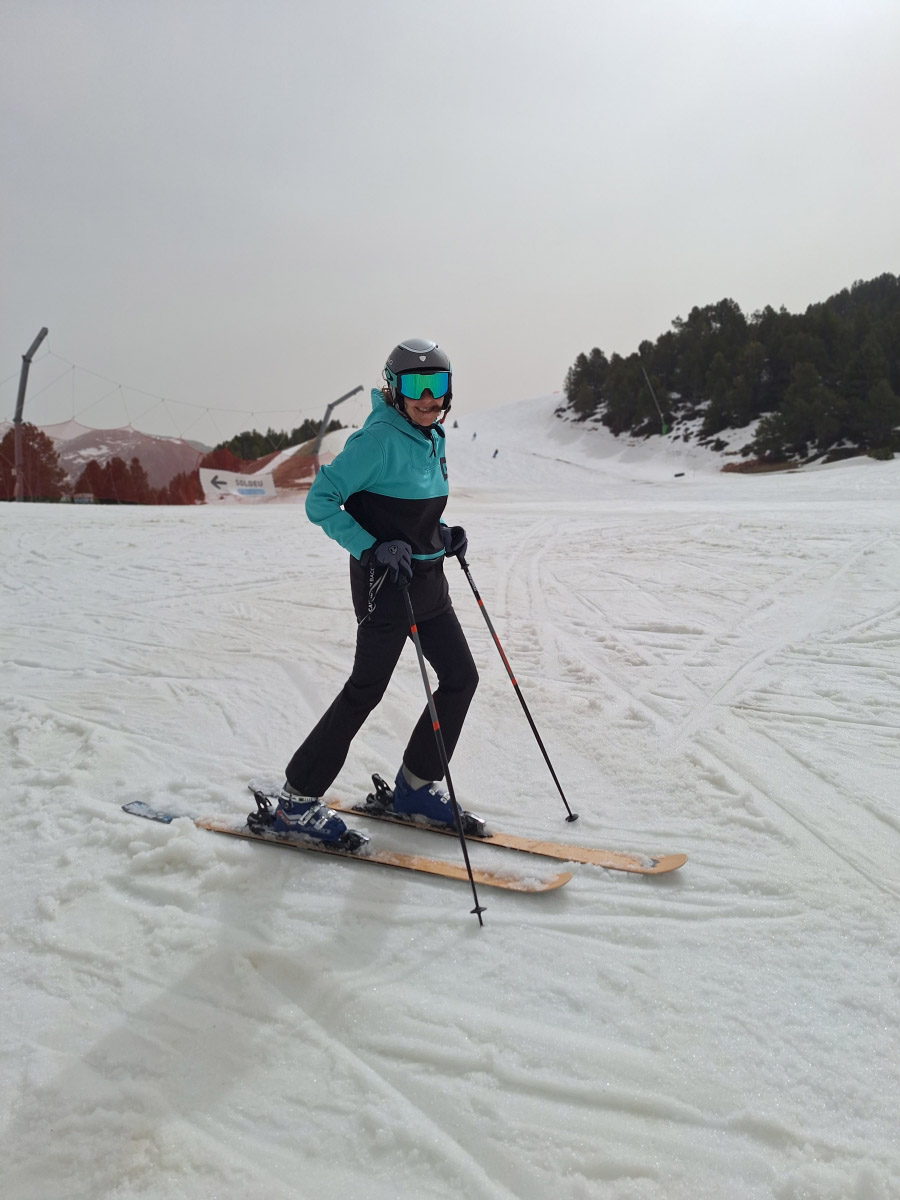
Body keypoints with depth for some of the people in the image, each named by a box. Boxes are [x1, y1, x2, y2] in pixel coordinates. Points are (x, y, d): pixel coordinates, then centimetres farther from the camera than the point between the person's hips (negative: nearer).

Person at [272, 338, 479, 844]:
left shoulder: (432, 440, 10)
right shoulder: (381, 439, -16)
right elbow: (321, 502, -18)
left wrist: (443, 535, 6)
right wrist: (371, 548, -24)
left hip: (428, 579, 9)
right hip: (386, 582, -9)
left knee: (461, 677, 10)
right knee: (366, 689, -3)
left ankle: (416, 785, 25)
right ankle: (298, 801, 11)